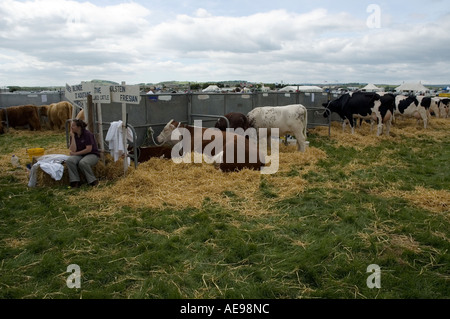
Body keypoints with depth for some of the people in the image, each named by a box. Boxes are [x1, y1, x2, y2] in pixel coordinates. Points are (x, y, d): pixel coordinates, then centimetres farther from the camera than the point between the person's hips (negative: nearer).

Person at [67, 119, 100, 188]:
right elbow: (73, 150, -7)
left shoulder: (87, 134, -14)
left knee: (82, 163, -36)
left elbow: (89, 149, -17)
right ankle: (75, 182, -20)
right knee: (69, 160, -25)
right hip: (80, 155, 6)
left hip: (92, 155, -5)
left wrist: (76, 153, -11)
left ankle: (93, 181, -19)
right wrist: (72, 137, -10)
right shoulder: (73, 135, 3)